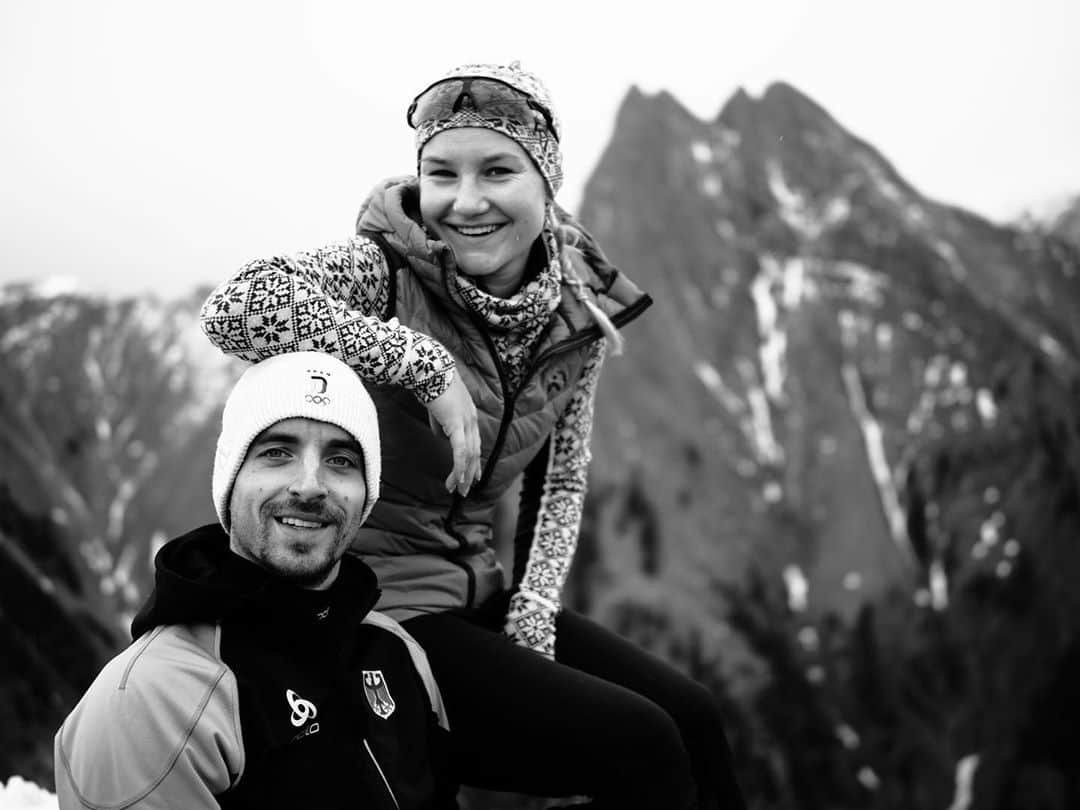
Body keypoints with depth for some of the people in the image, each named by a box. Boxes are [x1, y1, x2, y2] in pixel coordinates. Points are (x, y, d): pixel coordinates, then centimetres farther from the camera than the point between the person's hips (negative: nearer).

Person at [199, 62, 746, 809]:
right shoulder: (389, 270, -17)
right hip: (377, 612, -6)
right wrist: (427, 365, -32)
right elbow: (236, 307, -37)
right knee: (638, 746, -14)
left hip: (482, 597, 6)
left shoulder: (579, 303, 0)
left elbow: (562, 477, 10)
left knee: (691, 715, -1)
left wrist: (533, 612, -6)